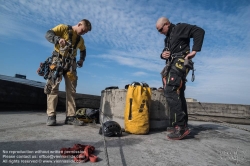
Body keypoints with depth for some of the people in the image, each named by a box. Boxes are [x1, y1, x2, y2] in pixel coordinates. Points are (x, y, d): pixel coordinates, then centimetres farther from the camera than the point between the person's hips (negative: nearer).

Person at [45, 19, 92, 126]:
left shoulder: (81, 40, 18)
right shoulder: (63, 28, 3)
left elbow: (83, 50, 33)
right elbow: (48, 34, -7)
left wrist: (82, 60, 15)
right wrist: (58, 39, -28)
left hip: (71, 64, 5)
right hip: (58, 61, -5)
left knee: (71, 90, -3)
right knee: (53, 86, -11)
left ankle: (70, 117, -1)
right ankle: (51, 116, -8)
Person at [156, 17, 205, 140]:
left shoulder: (179, 28, 3)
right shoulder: (167, 38, 27)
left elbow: (199, 31, -7)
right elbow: (165, 52, 28)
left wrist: (194, 50, -14)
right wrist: (163, 54, 4)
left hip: (179, 63, -9)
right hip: (172, 65, 9)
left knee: (170, 92, -22)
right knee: (178, 94, 5)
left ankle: (180, 126, -20)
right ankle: (183, 126, 10)